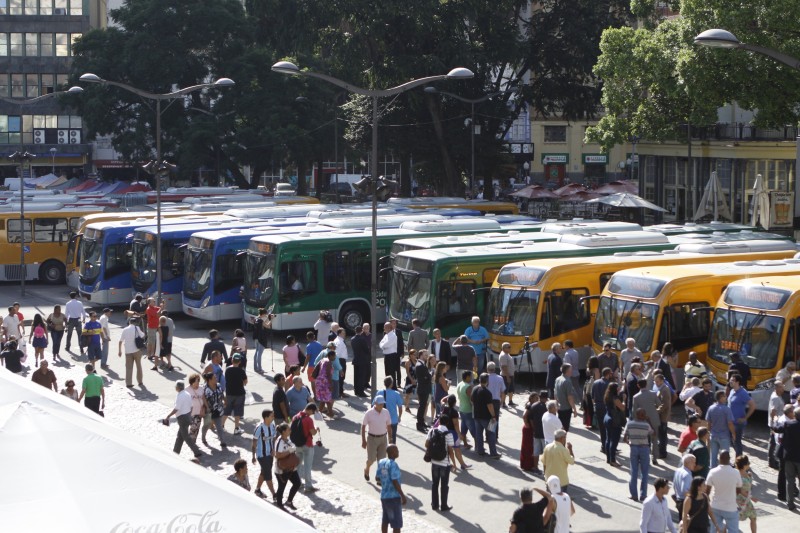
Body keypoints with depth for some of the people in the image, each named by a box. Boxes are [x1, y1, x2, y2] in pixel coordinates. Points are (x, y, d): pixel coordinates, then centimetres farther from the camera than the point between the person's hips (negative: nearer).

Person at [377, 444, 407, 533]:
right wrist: (403, 496, -15)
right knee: (397, 524, 0)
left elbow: (377, 478, 11)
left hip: (384, 496, 8)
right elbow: (395, 482, -23)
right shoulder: (393, 465, -21)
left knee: (385, 520, 19)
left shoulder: (381, 462, 3)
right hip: (394, 497, -8)